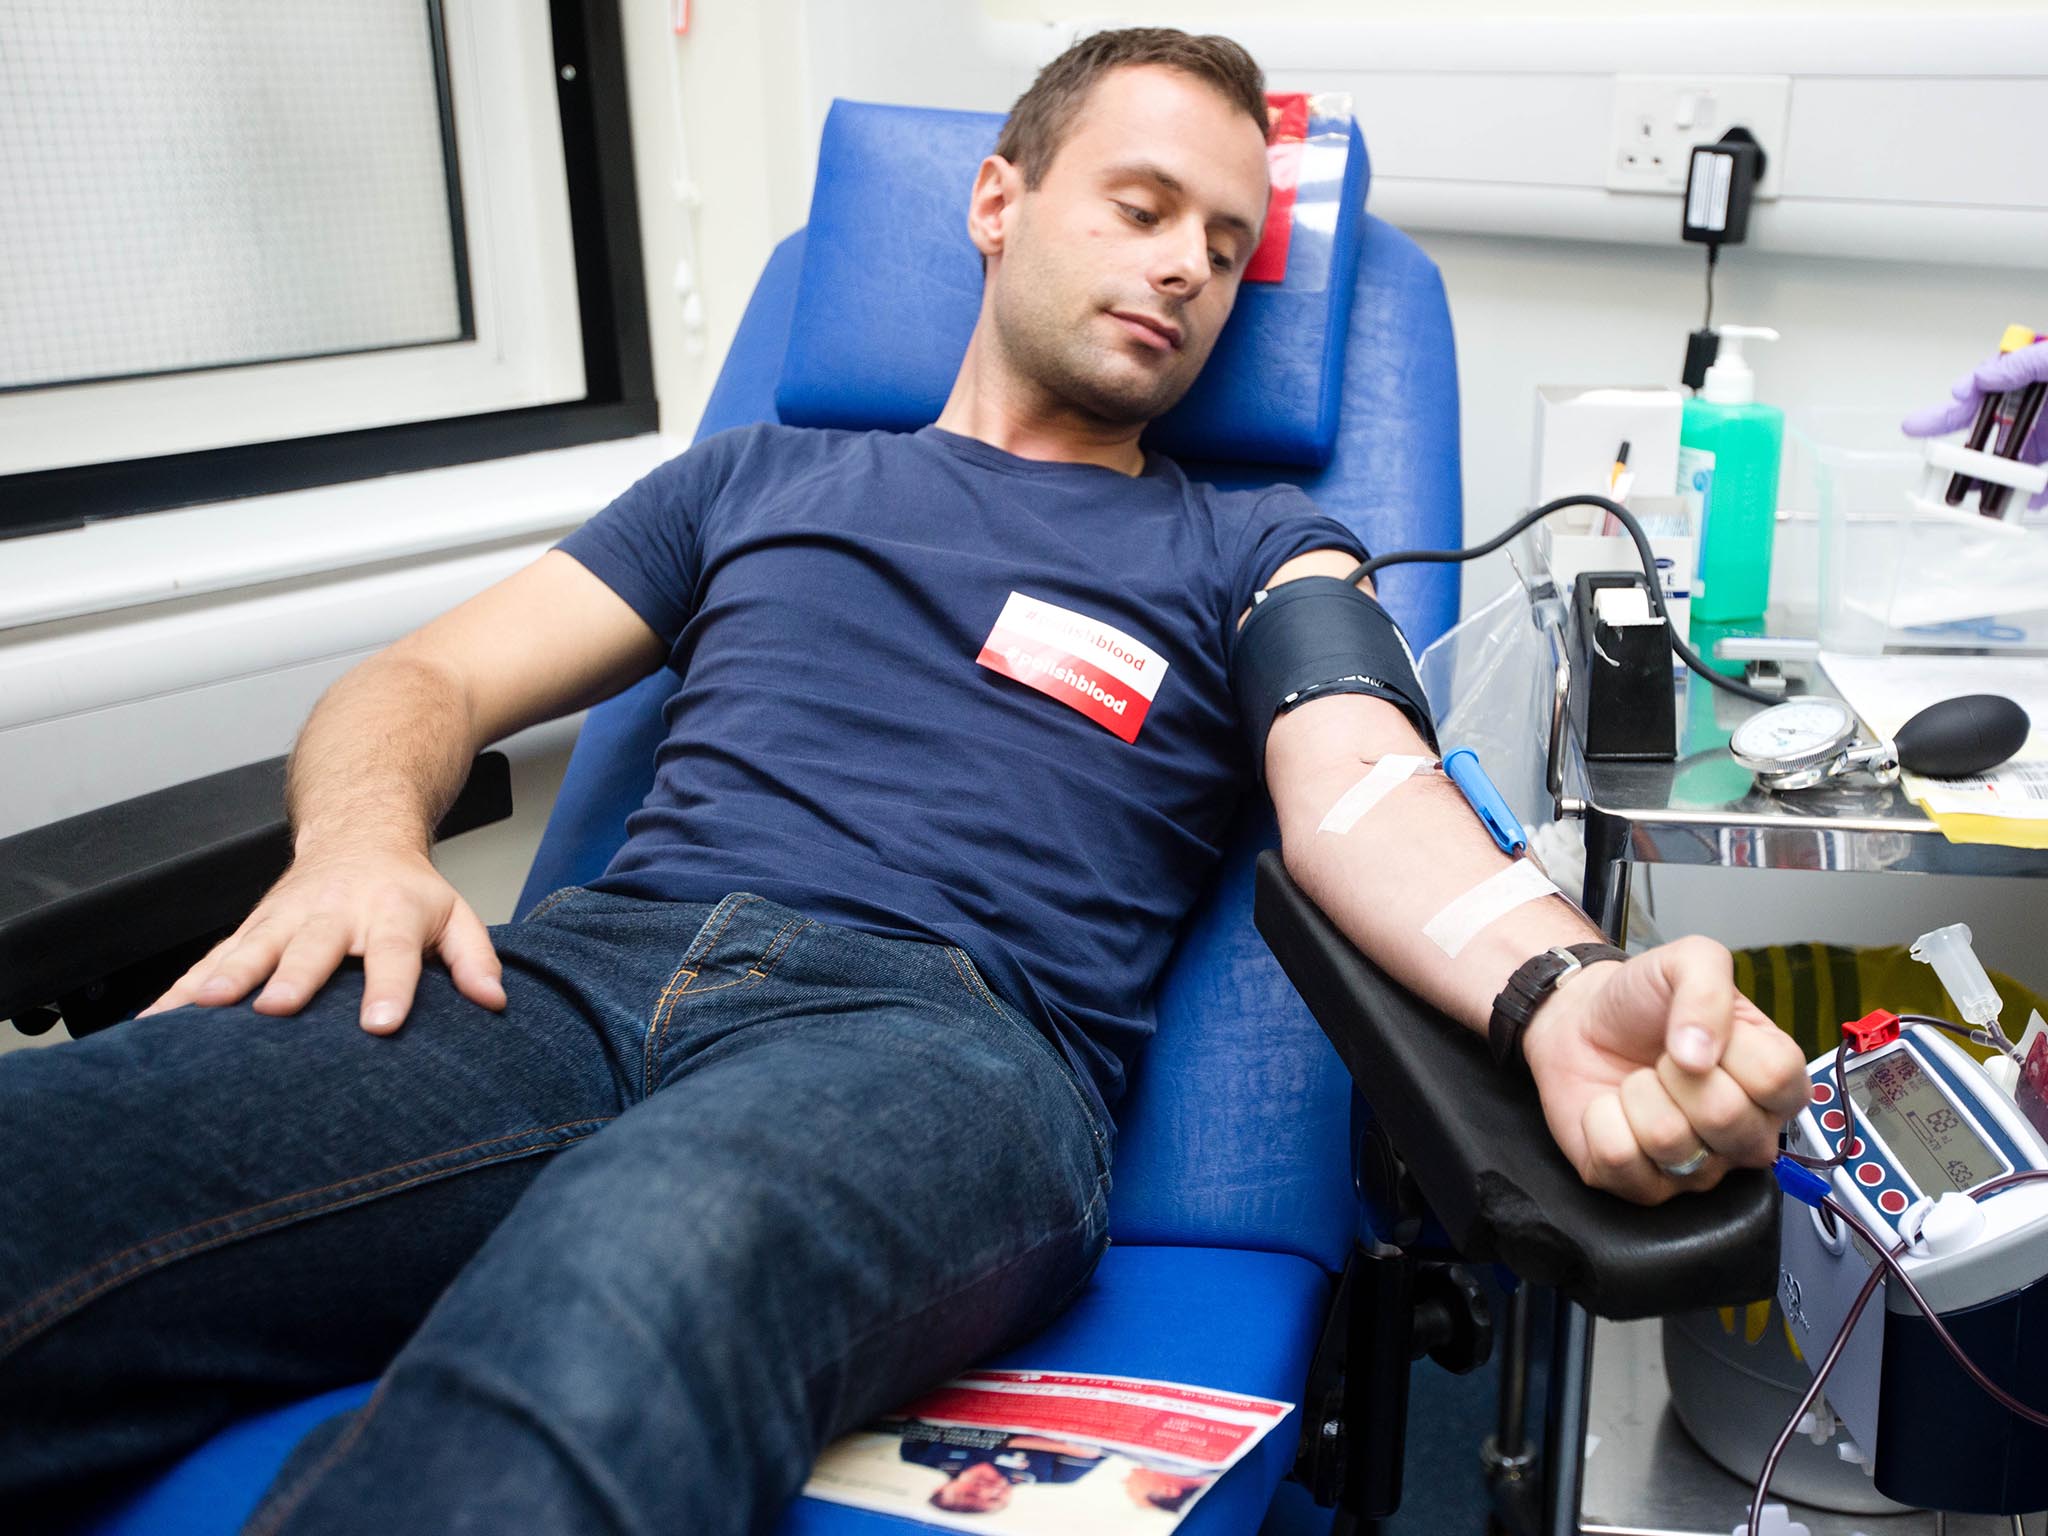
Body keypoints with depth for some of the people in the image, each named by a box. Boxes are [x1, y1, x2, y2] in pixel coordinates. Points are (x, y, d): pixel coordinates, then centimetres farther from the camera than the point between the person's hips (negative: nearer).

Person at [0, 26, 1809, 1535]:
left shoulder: (1253, 551, 23)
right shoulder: (761, 476, 28)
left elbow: (1357, 786, 2)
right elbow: (429, 679, 23)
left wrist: (1558, 992, -21)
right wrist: (360, 837, -2)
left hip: (950, 1034, -2)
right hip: (586, 971, 3)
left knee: (641, 1260, -41)